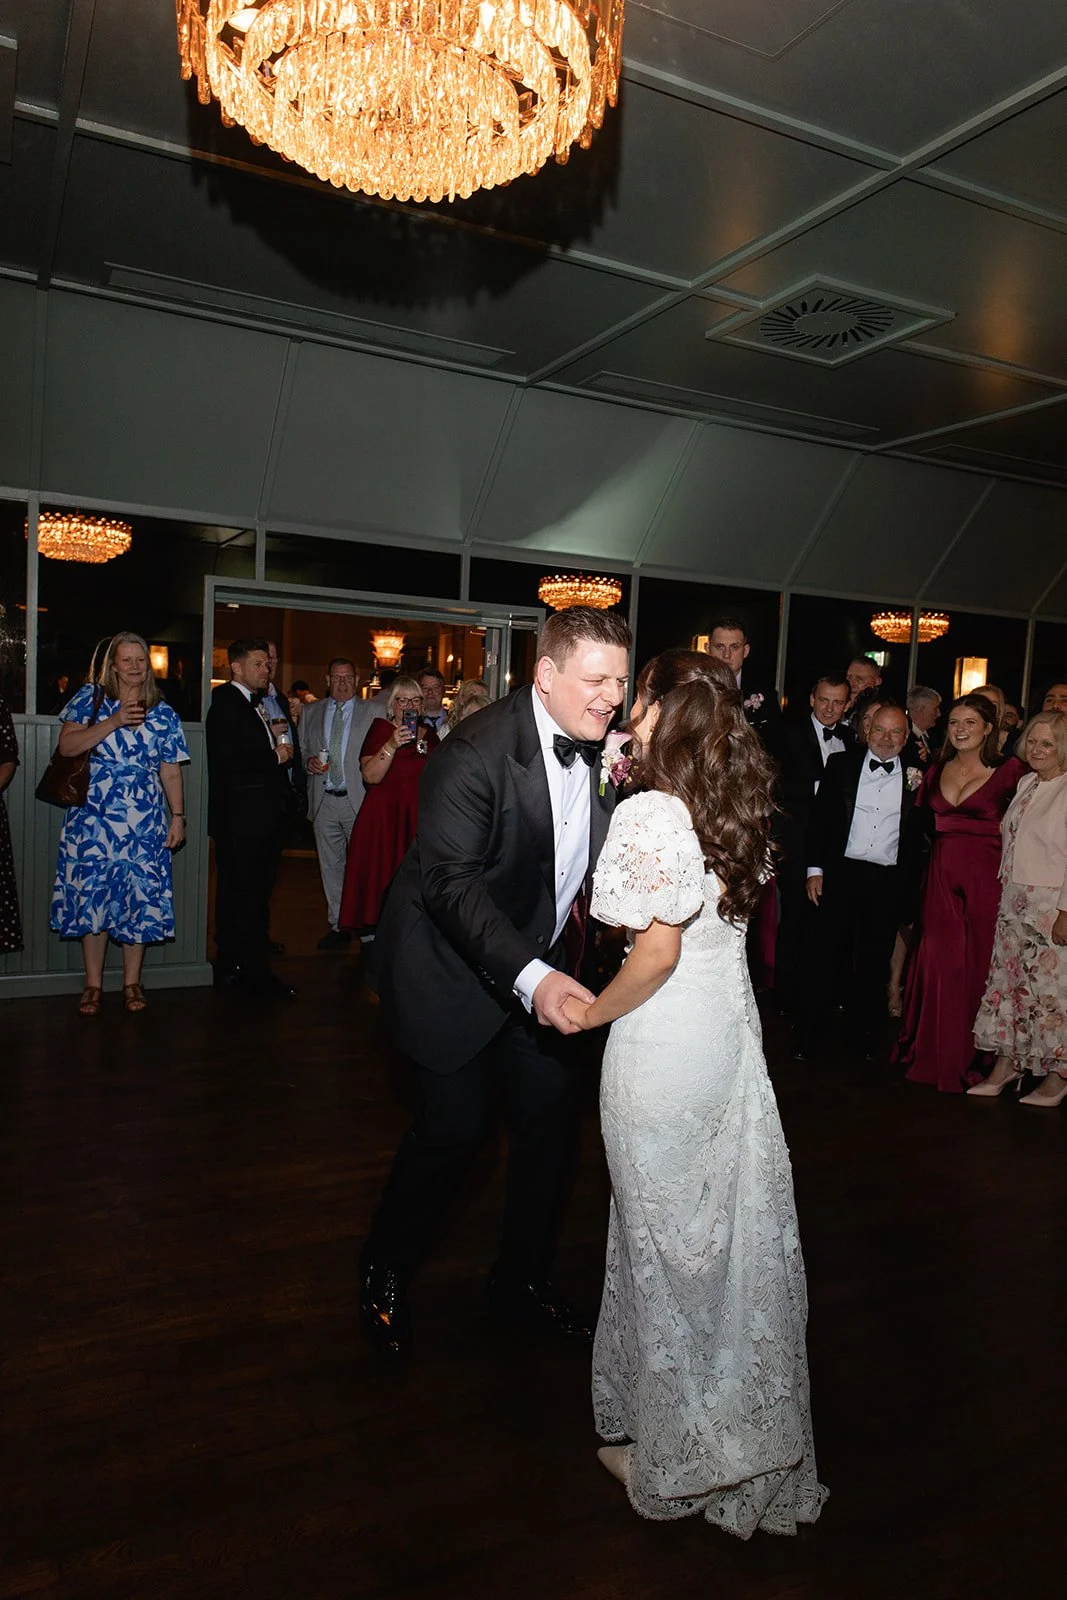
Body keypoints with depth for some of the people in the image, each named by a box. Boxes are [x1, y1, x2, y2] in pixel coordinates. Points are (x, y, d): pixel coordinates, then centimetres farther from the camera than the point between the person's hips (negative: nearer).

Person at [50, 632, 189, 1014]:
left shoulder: (163, 714, 9)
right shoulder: (91, 698, 5)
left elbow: (171, 772, 10)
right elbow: (67, 745, -8)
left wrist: (178, 816, 4)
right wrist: (114, 722, -16)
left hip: (144, 823, 1)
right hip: (93, 820, -1)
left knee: (140, 896, 1)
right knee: (92, 895, 1)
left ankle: (132, 982, 14)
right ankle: (93, 985, 13)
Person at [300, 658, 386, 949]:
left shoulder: (375, 712, 3)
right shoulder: (311, 712, 12)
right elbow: (301, 749, 17)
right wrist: (309, 761, -3)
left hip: (359, 799, -3)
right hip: (323, 801, 3)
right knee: (330, 865, 9)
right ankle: (338, 925, 19)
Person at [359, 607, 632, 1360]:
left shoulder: (601, 745, -4)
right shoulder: (477, 750, -26)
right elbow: (450, 880, -31)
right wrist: (530, 977, -42)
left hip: (543, 961, 7)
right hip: (456, 962, -6)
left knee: (555, 1109, 8)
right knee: (457, 1124, -1)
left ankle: (523, 1277, 32)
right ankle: (385, 1272, 29)